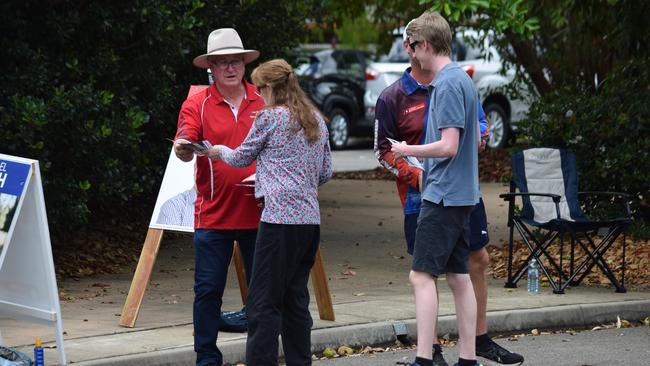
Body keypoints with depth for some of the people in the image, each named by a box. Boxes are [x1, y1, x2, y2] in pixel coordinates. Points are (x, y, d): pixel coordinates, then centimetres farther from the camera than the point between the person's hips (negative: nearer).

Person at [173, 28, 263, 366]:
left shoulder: (264, 101, 7)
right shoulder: (197, 104, 1)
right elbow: (184, 145, -12)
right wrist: (183, 148, -36)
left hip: (258, 212, 2)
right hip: (213, 215, -2)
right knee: (208, 290, 0)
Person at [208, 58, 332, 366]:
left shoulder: (270, 117, -5)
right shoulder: (316, 121, 15)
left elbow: (242, 157, 8)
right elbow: (325, 172, 18)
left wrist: (219, 151, 28)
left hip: (280, 217, -8)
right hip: (310, 219, 8)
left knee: (263, 302, -7)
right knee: (295, 298, 13)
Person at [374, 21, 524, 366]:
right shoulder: (392, 97, -4)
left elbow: (480, 117, 19)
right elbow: (384, 150, -3)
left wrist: (479, 135, -5)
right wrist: (415, 175, -18)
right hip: (421, 195, -4)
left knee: (478, 261, 11)